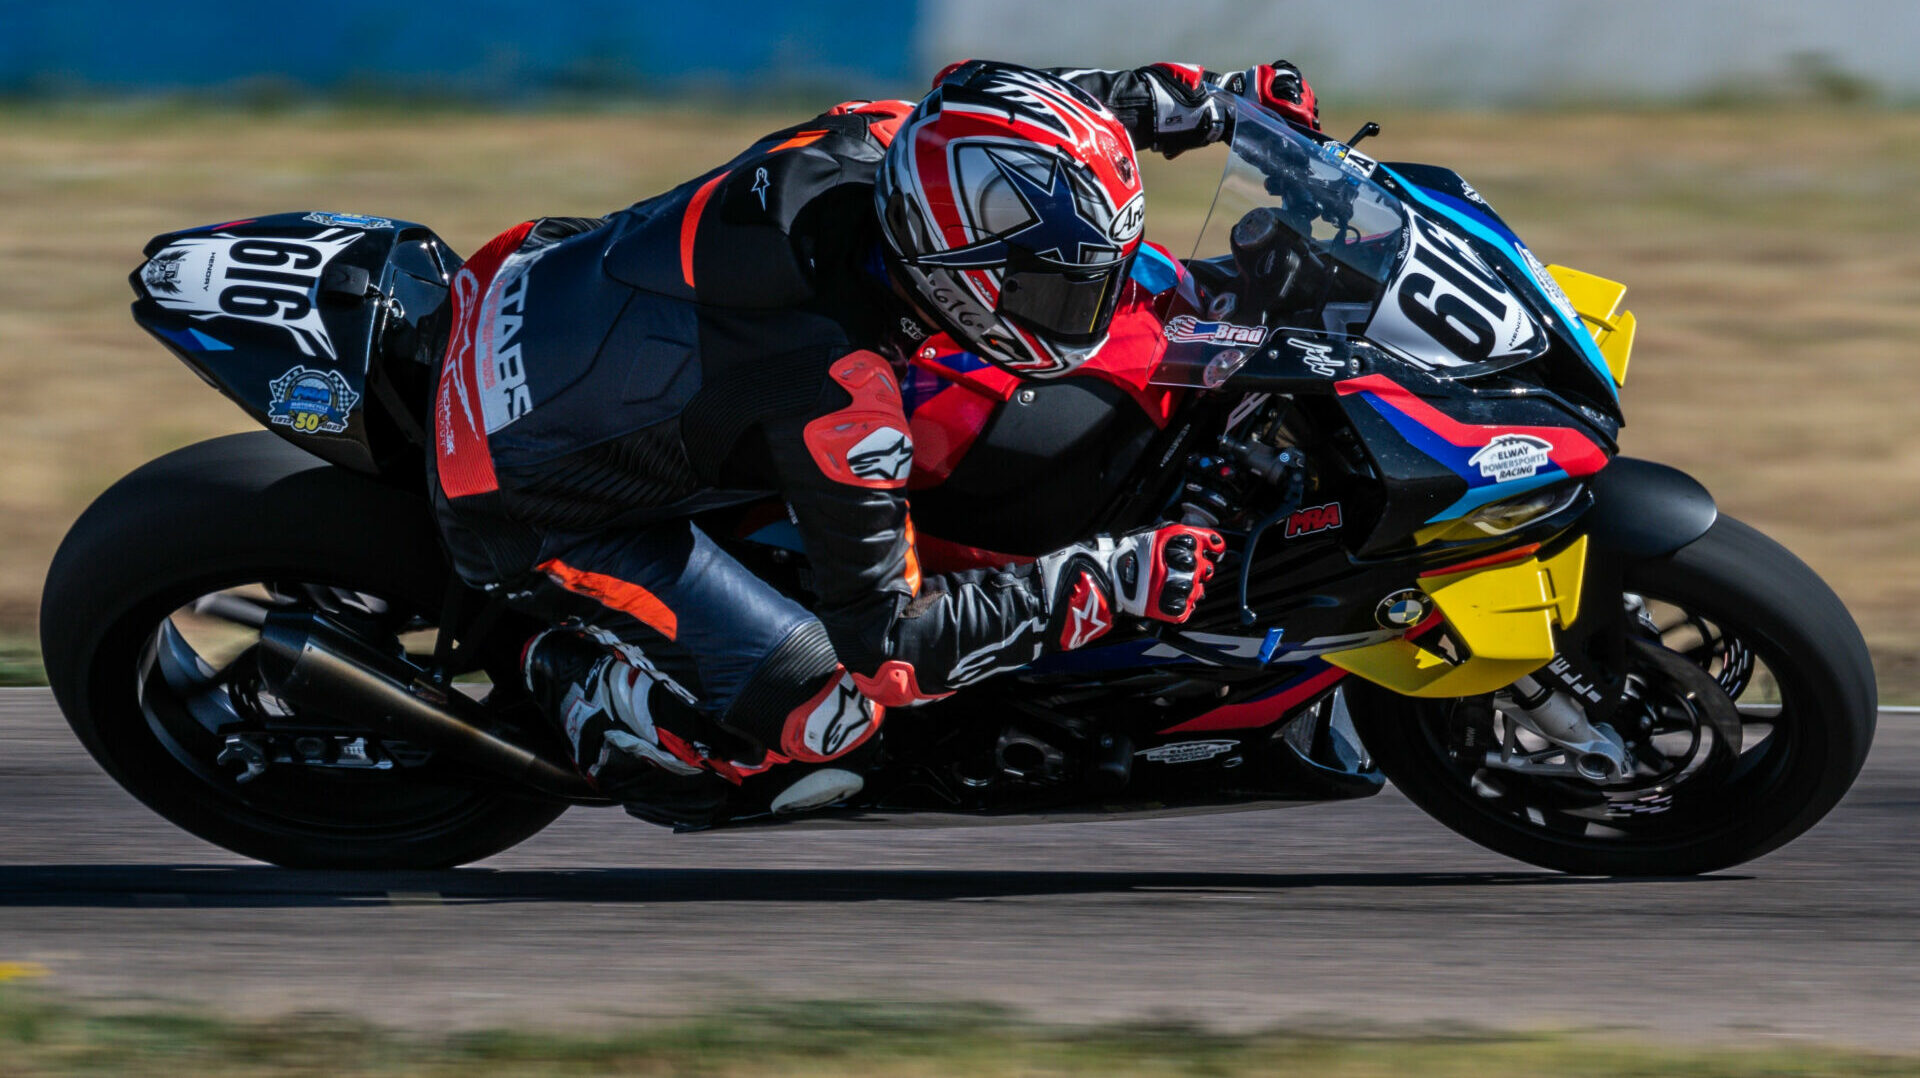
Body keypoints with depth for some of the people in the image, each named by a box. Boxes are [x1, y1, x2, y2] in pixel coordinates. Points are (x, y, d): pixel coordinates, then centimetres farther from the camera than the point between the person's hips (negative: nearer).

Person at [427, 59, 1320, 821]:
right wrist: (1107, 582, -25)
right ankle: (581, 680, 8)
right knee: (827, 710, -13)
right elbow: (887, 645, -26)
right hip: (526, 506, -8)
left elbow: (984, 96, 8)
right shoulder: (838, 396, -35)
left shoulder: (874, 141, -17)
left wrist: (1218, 98, 6)